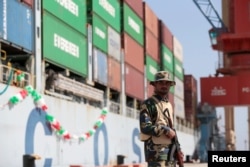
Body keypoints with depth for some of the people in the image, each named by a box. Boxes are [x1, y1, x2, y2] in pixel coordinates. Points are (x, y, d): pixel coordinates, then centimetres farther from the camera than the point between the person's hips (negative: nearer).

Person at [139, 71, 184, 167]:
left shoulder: (169, 105, 19)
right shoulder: (148, 104, -6)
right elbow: (145, 127, -17)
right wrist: (166, 130, -17)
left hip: (171, 149, 8)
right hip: (156, 150, -8)